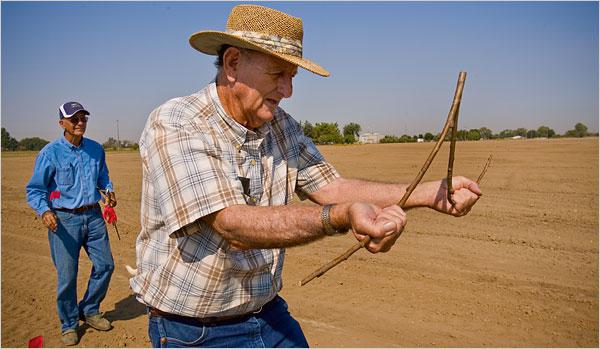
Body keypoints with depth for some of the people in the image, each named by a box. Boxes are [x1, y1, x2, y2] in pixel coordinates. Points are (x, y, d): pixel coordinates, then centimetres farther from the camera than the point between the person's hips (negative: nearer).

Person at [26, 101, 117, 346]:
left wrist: (109, 191, 2)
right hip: (64, 219, -4)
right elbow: (34, 189, -6)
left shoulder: (96, 149, 7)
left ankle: (89, 311, 31)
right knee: (67, 275, 2)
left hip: (93, 216, 5)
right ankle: (69, 324, 23)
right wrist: (45, 211, -23)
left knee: (105, 265, 8)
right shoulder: (50, 153, -7)